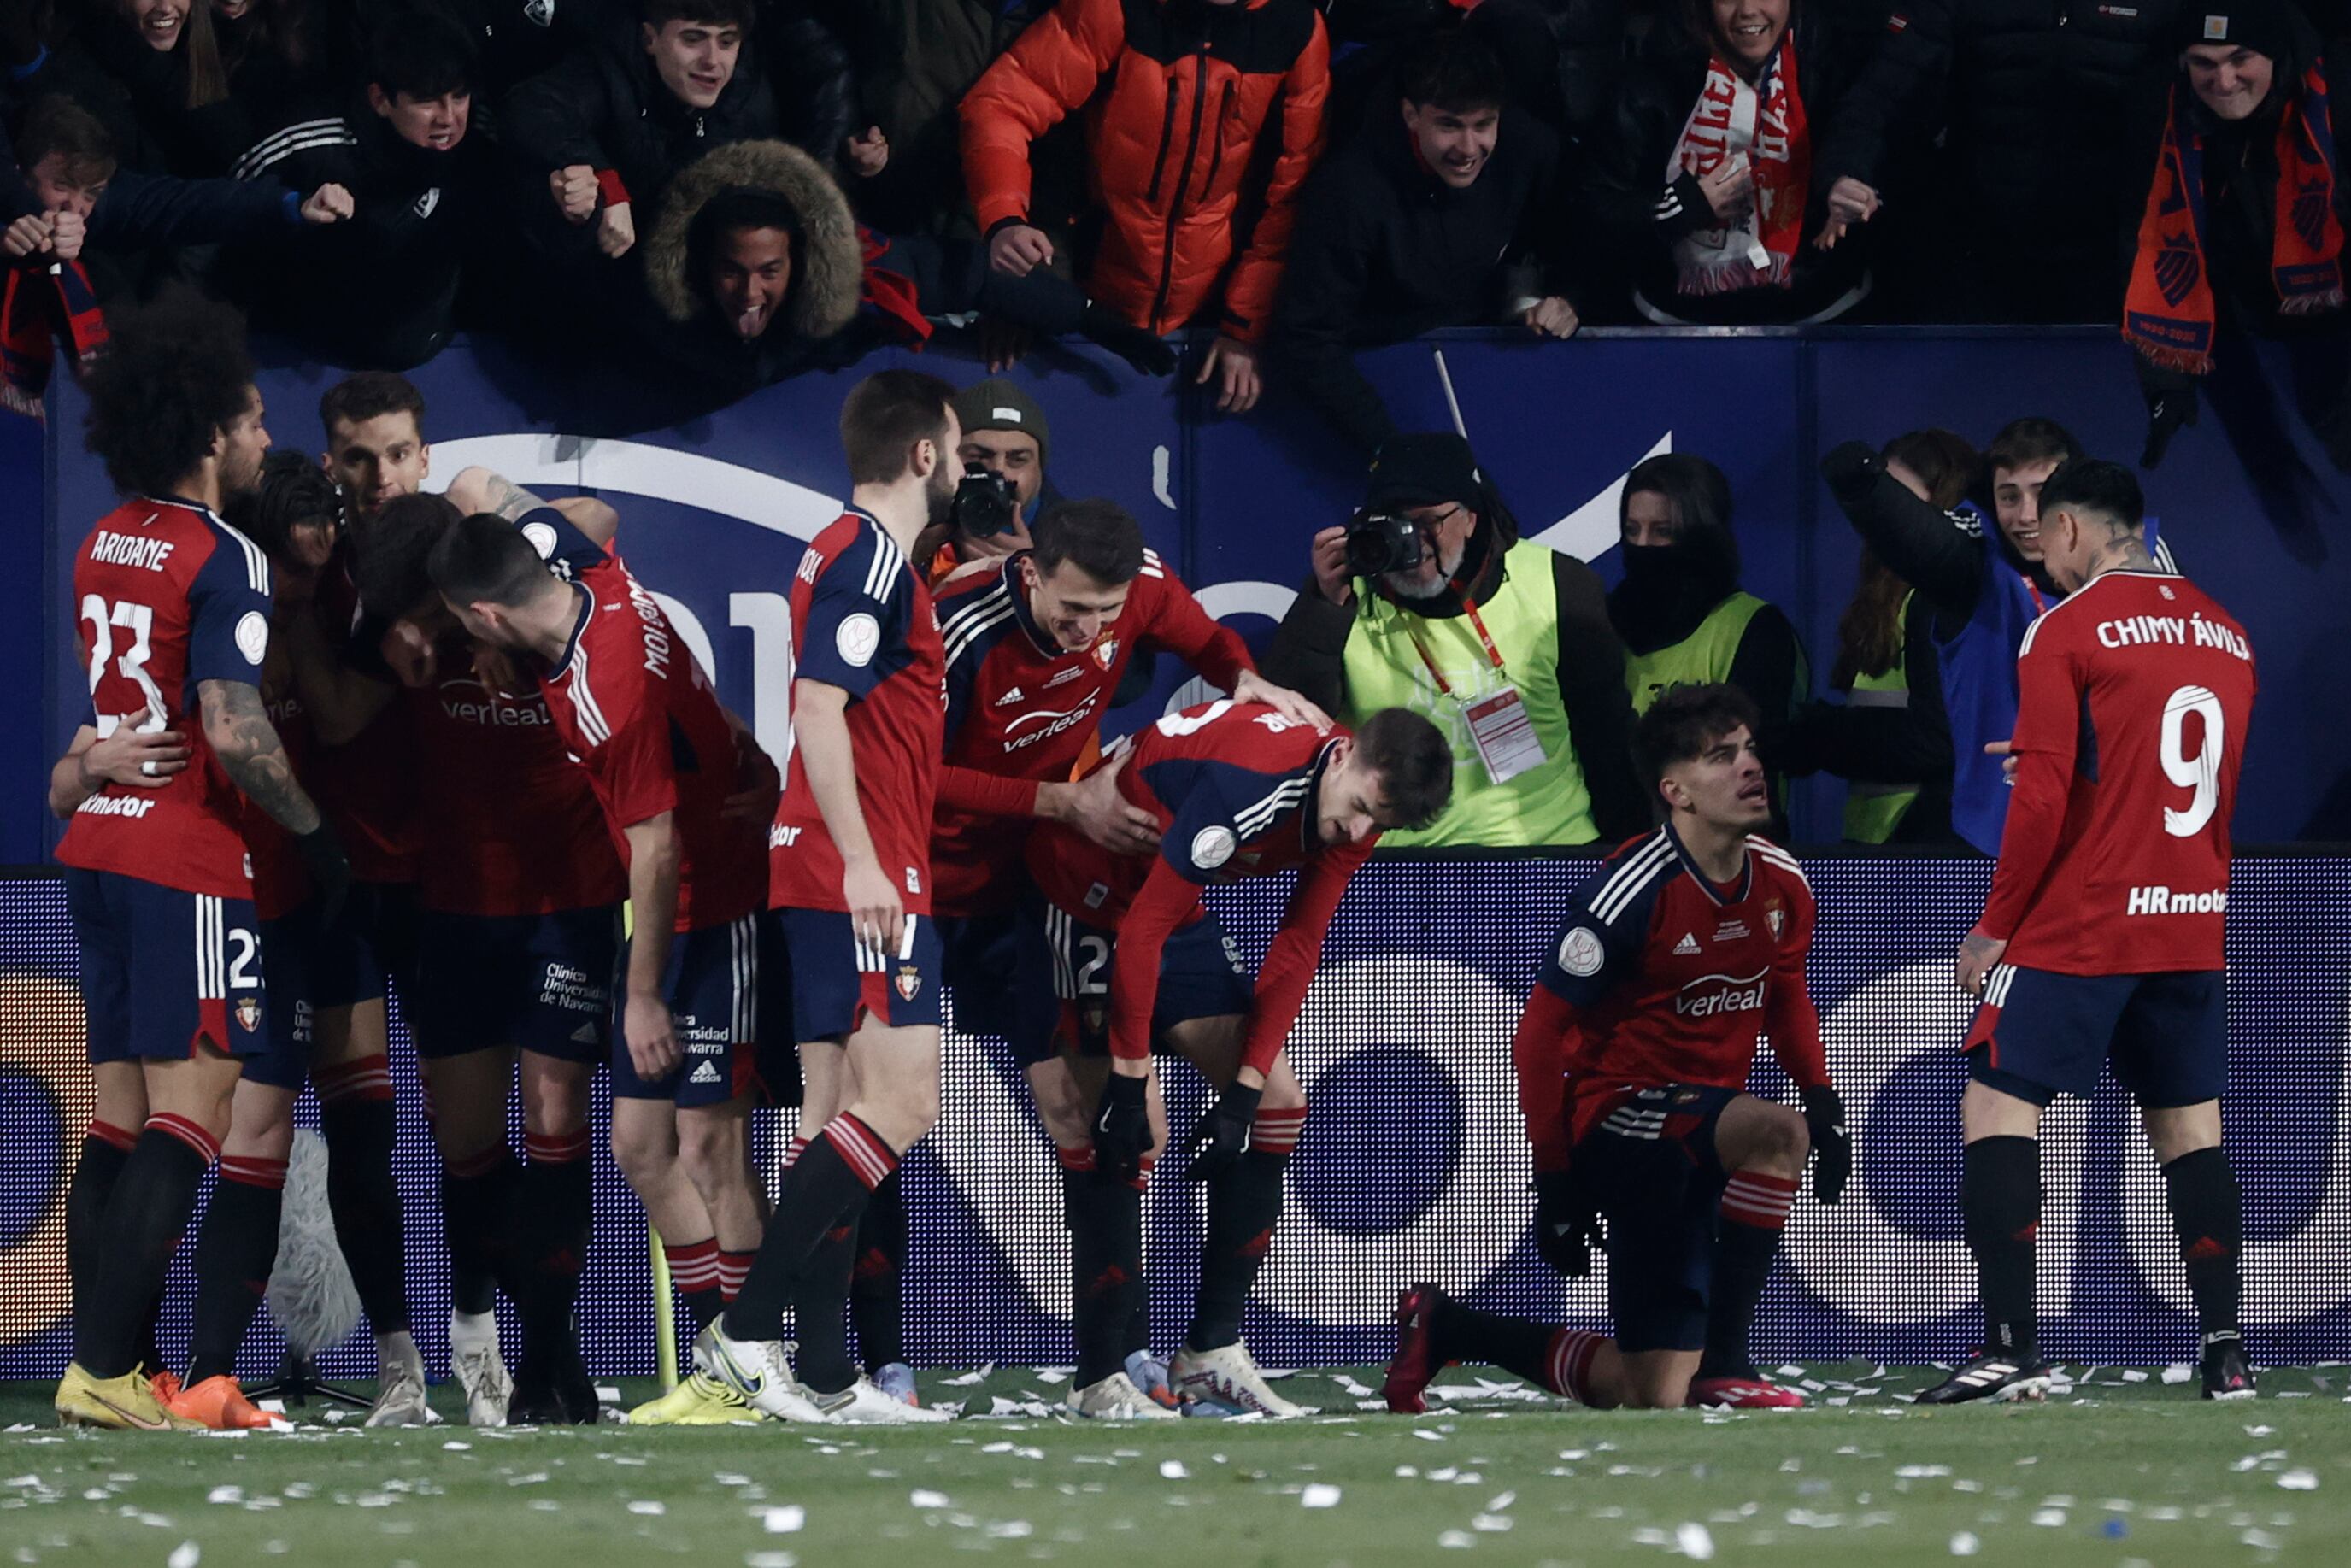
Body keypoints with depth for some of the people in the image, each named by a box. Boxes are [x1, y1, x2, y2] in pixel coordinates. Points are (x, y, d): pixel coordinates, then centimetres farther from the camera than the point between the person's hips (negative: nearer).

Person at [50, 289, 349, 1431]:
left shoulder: (105, 544, 11)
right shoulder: (222, 561, -14)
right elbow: (235, 734, -19)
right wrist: (320, 835, -9)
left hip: (99, 847, 8)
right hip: (187, 863, -8)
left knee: (119, 1117, 9)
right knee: (188, 1115, -8)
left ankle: (97, 1363, 8)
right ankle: (104, 1371, -16)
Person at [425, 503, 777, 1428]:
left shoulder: (605, 692, -28)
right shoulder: (594, 576, -3)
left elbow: (657, 848, -23)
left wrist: (643, 994, -17)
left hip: (717, 910, -10)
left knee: (708, 1148, -11)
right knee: (641, 1145, 9)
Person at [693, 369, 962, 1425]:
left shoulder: (847, 553, 19)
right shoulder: (871, 557, -11)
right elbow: (818, 707, -21)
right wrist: (862, 861, -26)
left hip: (832, 880, 10)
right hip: (864, 878, -10)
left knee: (840, 1119, 7)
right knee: (901, 1103, -14)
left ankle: (824, 1376, 5)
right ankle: (749, 1327, -18)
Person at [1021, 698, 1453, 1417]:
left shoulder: (1353, 818, -9)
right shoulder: (1251, 782, -35)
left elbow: (1297, 951, -5)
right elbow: (1143, 929, -31)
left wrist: (1247, 1084, -11)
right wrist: (1128, 1076, -27)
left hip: (1172, 905, 8)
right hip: (1084, 892, -8)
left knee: (1277, 1105, 2)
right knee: (1115, 1134, -15)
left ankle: (1212, 1353, 6)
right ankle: (1099, 1378, -9)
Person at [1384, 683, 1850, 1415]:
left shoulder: (1781, 882, 1)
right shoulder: (1632, 891, -20)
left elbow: (1786, 996, 20)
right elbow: (1540, 1035, -15)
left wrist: (1822, 1098, 3)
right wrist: (1554, 1181, -15)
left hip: (1703, 1120, 7)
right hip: (1619, 1113, -7)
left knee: (1655, 1396, 3)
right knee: (1777, 1131, -36)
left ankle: (1440, 1329, 23)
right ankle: (1723, 1364, -27)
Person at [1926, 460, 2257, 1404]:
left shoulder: (2065, 630, -9)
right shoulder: (2225, 633, 10)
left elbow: (2043, 798, -13)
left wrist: (1994, 927, -5)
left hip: (2078, 927, -6)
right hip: (2193, 930, 6)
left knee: (1996, 1106, -2)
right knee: (2189, 1125, 11)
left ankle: (2013, 1349, -12)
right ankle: (2226, 1352, 5)